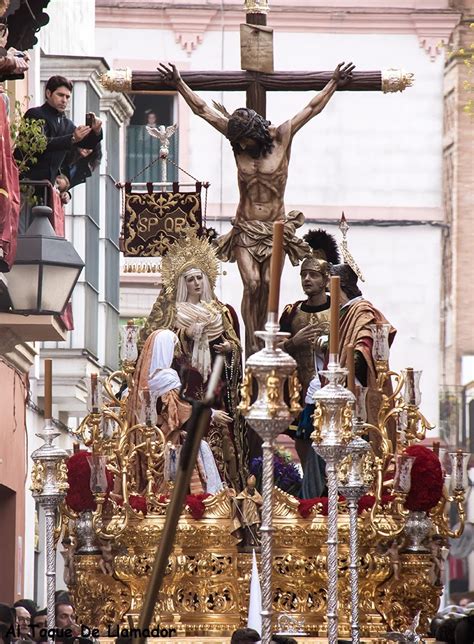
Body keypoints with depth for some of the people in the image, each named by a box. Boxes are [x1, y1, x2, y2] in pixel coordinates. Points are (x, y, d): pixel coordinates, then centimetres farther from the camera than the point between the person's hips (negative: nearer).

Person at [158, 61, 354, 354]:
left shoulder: (282, 137, -2)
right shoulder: (238, 139, 1)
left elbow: (313, 108, 3)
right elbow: (202, 109, 5)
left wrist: (335, 83, 1)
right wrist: (179, 83, 5)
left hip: (275, 228, 0)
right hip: (246, 228, 0)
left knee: (268, 285, -8)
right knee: (252, 284, -14)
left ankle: (259, 335, 5)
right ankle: (252, 344, -12)